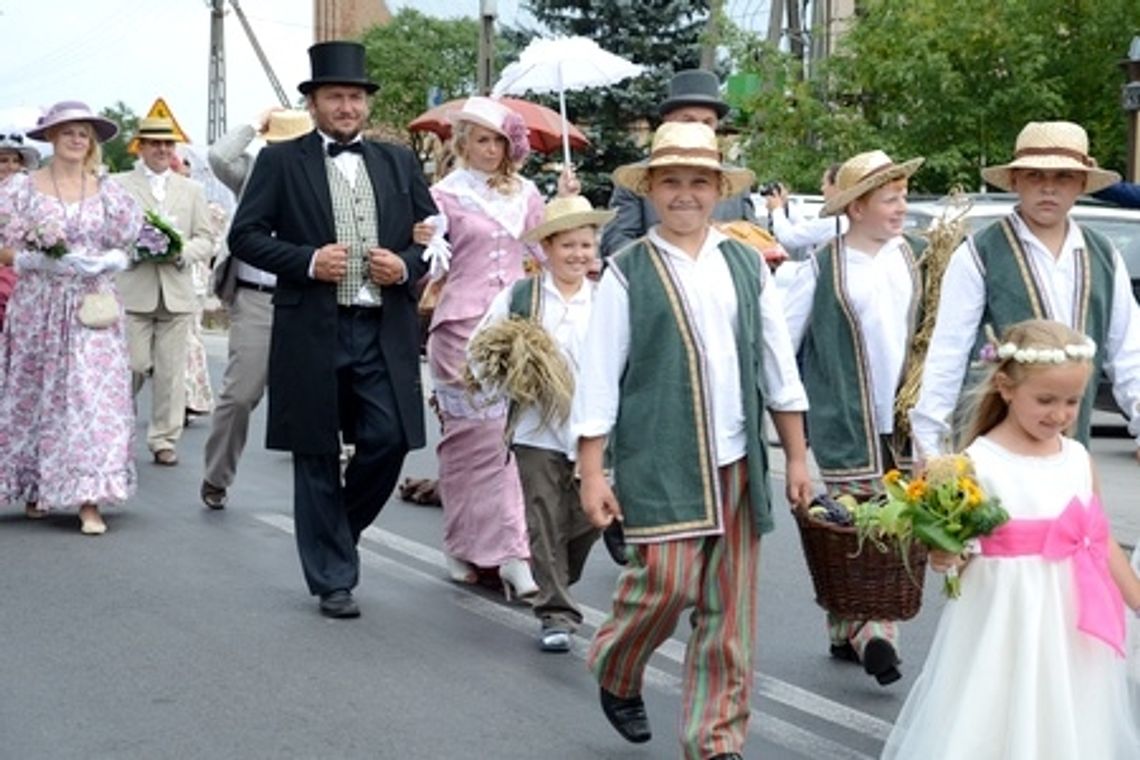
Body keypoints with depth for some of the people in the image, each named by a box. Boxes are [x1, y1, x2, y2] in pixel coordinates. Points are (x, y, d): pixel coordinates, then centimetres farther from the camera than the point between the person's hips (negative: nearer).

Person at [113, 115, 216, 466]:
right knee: (134, 365, -5)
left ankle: (164, 441, 9)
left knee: (171, 371, 1)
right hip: (133, 291, -3)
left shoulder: (191, 190, 17)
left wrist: (182, 251, -8)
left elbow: (206, 240, 12)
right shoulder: (117, 185, 7)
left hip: (177, 291, 3)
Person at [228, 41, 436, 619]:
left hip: (385, 332, 3)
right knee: (317, 458, 4)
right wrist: (308, 261, -14)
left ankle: (336, 533, 24)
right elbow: (244, 236, 0)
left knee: (388, 440, -4)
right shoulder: (280, 162, 3)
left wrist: (406, 266, -5)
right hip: (312, 332, -2)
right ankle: (332, 577, 15)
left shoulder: (399, 163, 13)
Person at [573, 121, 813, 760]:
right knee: (667, 582, -9)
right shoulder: (628, 273, -1)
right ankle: (617, 672, 23)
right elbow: (599, 376, -2)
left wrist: (797, 456, 10)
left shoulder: (747, 265, 8)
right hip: (659, 460, -3)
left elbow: (779, 366, 12)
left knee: (730, 609, 5)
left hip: (737, 461, 4)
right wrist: (592, 472, -5)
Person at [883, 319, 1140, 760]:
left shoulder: (1079, 459, 5)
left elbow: (1102, 543, 13)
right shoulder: (979, 463, -11)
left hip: (1072, 630, 5)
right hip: (1005, 628, -5)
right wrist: (944, 558, -30)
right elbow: (958, 552, -9)